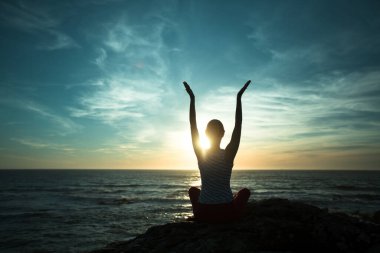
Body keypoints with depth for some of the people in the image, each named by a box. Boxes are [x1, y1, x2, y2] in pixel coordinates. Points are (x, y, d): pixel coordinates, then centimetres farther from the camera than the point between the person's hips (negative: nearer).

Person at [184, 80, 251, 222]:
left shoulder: (200, 154, -9)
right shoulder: (228, 155, -13)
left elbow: (193, 125, -4)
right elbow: (238, 125, -8)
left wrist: (192, 98, -1)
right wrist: (239, 97, -7)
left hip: (203, 214, 1)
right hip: (228, 214, -1)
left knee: (193, 190, 34)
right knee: (245, 191, 30)